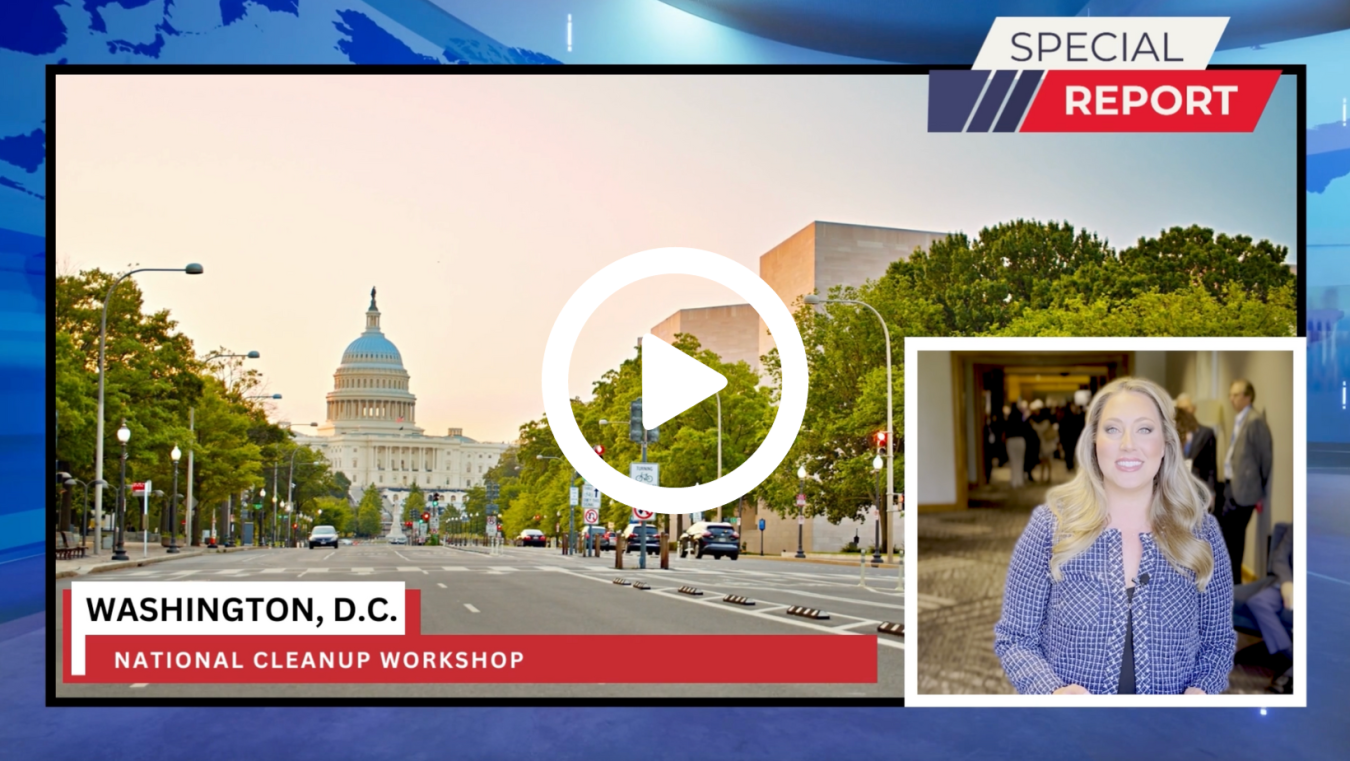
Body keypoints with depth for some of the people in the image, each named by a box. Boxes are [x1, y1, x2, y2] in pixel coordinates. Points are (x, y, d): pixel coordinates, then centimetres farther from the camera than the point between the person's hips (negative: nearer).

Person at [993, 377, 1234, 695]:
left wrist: (1201, 690, -15)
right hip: (1072, 694, -1)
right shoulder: (1050, 526, -11)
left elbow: (1218, 640, 3)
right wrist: (1053, 691, -25)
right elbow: (1014, 638, -7)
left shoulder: (1200, 531, -6)